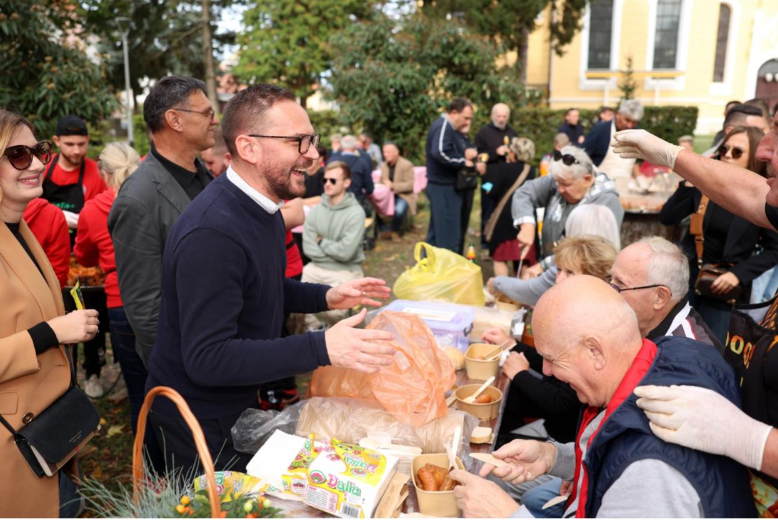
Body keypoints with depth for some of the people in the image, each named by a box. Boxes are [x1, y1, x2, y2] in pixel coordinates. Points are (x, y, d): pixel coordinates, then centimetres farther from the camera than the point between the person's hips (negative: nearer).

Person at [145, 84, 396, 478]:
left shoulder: (261, 207, 0)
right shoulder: (211, 233, -31)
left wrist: (325, 297, -2)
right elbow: (206, 358, -32)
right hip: (199, 425, -9)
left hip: (238, 403, 9)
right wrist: (322, 348, -37)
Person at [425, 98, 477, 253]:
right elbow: (440, 153, -33)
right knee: (449, 234, -7)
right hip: (444, 188, -11)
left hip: (446, 187, 11)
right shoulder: (443, 127, -17)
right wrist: (464, 162, -21)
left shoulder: (451, 128, 17)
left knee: (437, 231, 17)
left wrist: (466, 152, 1)